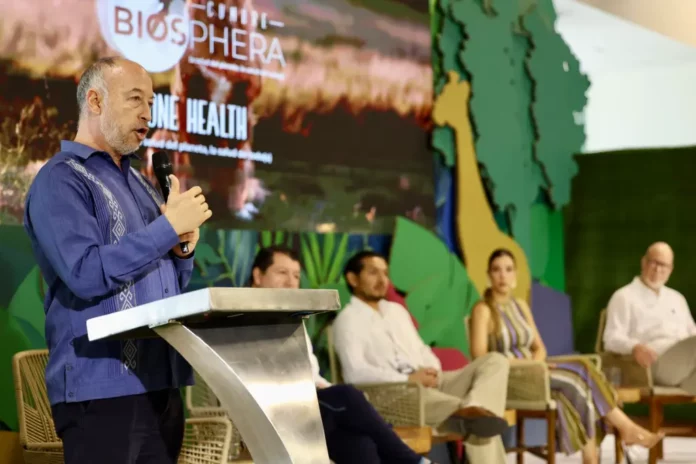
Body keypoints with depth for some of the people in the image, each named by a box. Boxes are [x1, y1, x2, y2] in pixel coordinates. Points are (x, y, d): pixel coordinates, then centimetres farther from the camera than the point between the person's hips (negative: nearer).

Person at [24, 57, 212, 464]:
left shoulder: (138, 182, 19)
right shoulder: (61, 180, -6)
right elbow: (86, 273, -21)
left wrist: (182, 249, 1)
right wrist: (169, 227, -15)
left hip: (162, 382, 8)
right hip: (103, 388, -8)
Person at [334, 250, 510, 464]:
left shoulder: (397, 310, 25)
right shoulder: (348, 320, -1)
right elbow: (355, 373, -15)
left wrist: (432, 370, -1)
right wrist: (408, 379, -19)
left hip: (429, 384, 8)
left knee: (494, 361, -16)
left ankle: (474, 409, -42)